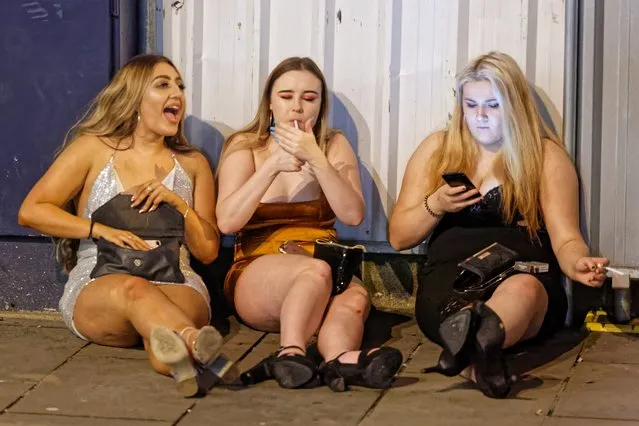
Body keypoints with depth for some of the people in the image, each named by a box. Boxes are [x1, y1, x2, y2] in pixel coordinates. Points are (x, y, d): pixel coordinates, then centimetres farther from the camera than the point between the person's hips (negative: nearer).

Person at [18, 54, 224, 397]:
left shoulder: (193, 164, 20)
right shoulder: (93, 149, 12)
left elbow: (208, 251, 16)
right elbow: (30, 211, 5)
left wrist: (179, 204, -2)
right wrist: (101, 230, -6)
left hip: (176, 283, 3)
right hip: (97, 287, -3)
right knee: (132, 290, -41)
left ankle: (182, 354, -70)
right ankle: (198, 345, -71)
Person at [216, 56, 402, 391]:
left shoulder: (334, 146, 13)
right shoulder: (245, 147, 7)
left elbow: (353, 215, -5)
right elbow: (226, 222, -9)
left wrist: (315, 159, -14)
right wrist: (273, 166, -16)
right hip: (257, 273, -2)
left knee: (354, 297, -35)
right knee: (315, 271, -36)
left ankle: (340, 358, -63)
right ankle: (291, 350, -55)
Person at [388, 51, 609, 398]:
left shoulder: (547, 156, 11)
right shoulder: (437, 149, 16)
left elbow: (565, 239, 2)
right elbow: (399, 237, 16)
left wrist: (578, 265, -22)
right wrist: (435, 206, -5)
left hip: (525, 276, -1)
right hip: (449, 279, 2)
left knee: (523, 290, -41)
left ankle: (472, 344, -70)